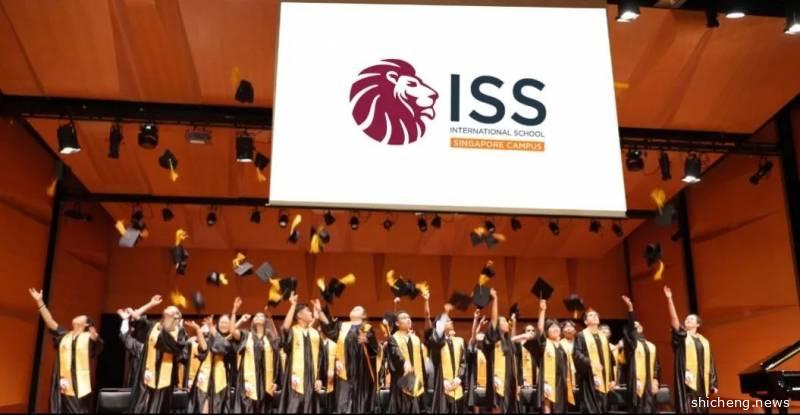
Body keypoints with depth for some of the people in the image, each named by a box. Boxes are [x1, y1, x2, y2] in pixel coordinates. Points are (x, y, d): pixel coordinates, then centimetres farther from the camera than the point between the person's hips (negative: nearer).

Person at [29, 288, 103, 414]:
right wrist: (39, 301, 7)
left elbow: (98, 342, -20)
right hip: (64, 385, 5)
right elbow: (49, 321, 12)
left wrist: (95, 336, -45)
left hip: (80, 385, -5)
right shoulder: (64, 335, 16)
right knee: (61, 411, 6)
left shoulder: (88, 337, 2)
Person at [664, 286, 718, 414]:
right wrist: (669, 299, -20)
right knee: (687, 409, -9)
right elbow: (674, 319, -10)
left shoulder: (704, 341, 14)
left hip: (701, 382, 4)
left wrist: (713, 384, 7)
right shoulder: (682, 336, 6)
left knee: (701, 410, 6)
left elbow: (710, 363, 13)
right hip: (687, 381, -4)